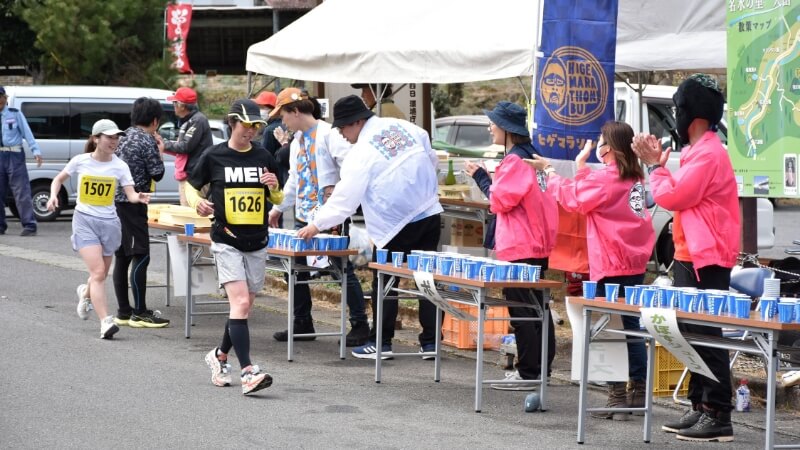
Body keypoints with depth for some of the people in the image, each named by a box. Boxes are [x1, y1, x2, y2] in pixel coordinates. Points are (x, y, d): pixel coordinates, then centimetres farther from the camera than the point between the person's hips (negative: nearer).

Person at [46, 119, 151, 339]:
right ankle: (105, 322, -19)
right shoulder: (81, 161, -4)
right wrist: (53, 196, -8)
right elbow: (59, 179, 10)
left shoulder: (120, 166, -2)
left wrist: (139, 197, -31)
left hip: (109, 223, 3)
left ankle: (86, 293, 51)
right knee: (98, 271, -17)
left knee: (101, 274, 15)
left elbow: (130, 194, -9)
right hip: (85, 221, -3)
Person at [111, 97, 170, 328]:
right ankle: (139, 313, -6)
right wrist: (160, 151, 8)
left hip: (116, 203, 9)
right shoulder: (147, 141, -12)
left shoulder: (125, 137, 12)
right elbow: (157, 174, -8)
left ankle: (123, 311, 15)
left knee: (122, 257, 11)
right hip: (133, 204, -9)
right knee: (140, 257, -6)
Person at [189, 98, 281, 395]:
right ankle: (248, 373, -23)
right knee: (240, 303, -17)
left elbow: (277, 200, 14)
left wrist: (274, 188, -8)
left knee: (243, 307, 11)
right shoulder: (214, 156, -3)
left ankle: (220, 356, 35)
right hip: (226, 240, -4)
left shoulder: (263, 157, 6)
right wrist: (197, 201, -12)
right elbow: (191, 185, 9)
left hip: (257, 242, 4)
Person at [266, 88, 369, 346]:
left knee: (343, 269, -3)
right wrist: (279, 208, 30)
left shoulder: (327, 134, -11)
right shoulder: (297, 141, 17)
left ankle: (360, 325, 3)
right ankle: (302, 324, 17)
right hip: (303, 218, 9)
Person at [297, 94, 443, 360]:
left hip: (395, 225, -6)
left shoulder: (361, 153, -11)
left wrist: (317, 224, -3)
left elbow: (344, 197, -11)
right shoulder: (406, 128, 7)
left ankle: (381, 343, 10)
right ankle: (430, 341, 9)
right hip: (429, 213, 6)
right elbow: (431, 160, 18)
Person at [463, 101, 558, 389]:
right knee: (537, 308, 14)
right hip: (538, 246, 10)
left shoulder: (514, 160, -15)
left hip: (519, 249, -10)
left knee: (521, 312, -7)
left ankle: (528, 373, -7)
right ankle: (541, 368, 19)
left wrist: (480, 177, -3)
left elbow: (500, 200, -15)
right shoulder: (531, 157, 14)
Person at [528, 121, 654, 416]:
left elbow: (572, 199, -3)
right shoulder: (635, 178, 10)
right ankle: (638, 392, 15)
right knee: (631, 327, 12)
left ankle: (617, 397, -5)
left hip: (612, 266, -8)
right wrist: (581, 169, 25)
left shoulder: (605, 178, -14)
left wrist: (549, 171, 10)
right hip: (635, 262, 8)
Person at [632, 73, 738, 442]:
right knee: (694, 335, 12)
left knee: (706, 336, -10)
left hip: (705, 260, -11)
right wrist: (658, 163, 10)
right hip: (692, 258, 11)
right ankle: (700, 408, 17)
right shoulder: (699, 150, 16)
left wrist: (655, 165, -4)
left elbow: (672, 196, -18)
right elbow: (682, 196, 19)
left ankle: (718, 416, -10)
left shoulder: (708, 154, -17)